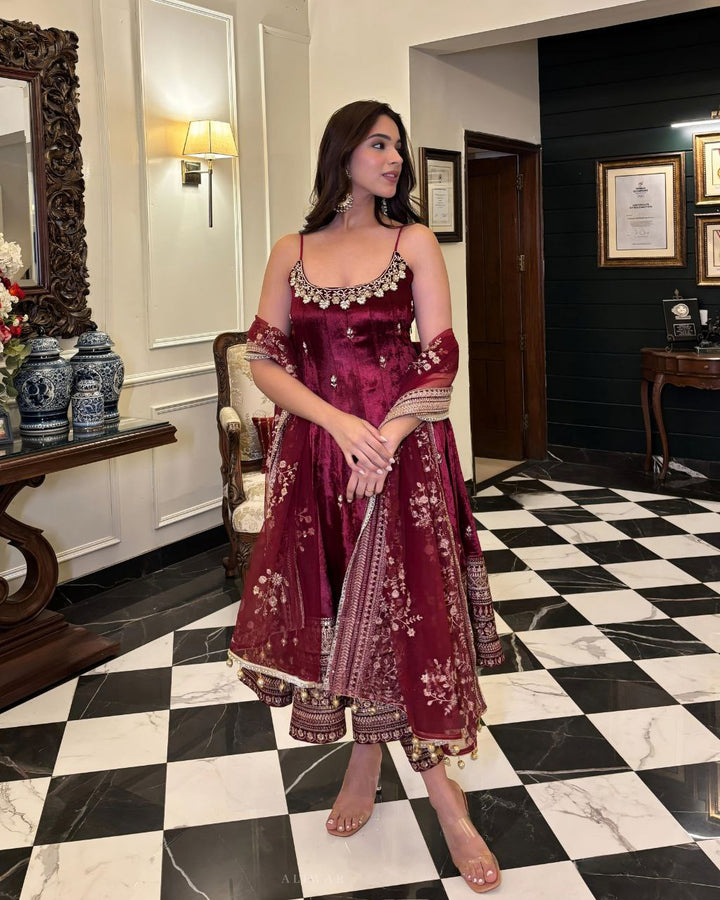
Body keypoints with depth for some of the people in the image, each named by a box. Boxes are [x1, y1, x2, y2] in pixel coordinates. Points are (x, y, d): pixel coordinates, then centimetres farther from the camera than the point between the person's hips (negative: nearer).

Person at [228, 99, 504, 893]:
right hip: (316, 453, 2)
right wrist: (340, 424, -13)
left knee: (407, 604, -1)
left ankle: (436, 778, 13)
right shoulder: (291, 252, 7)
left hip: (404, 449, -2)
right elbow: (264, 360, 2)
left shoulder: (414, 242, 3)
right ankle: (369, 761, 26)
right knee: (337, 604, 7)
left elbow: (440, 360, -3)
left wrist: (383, 441, -16)